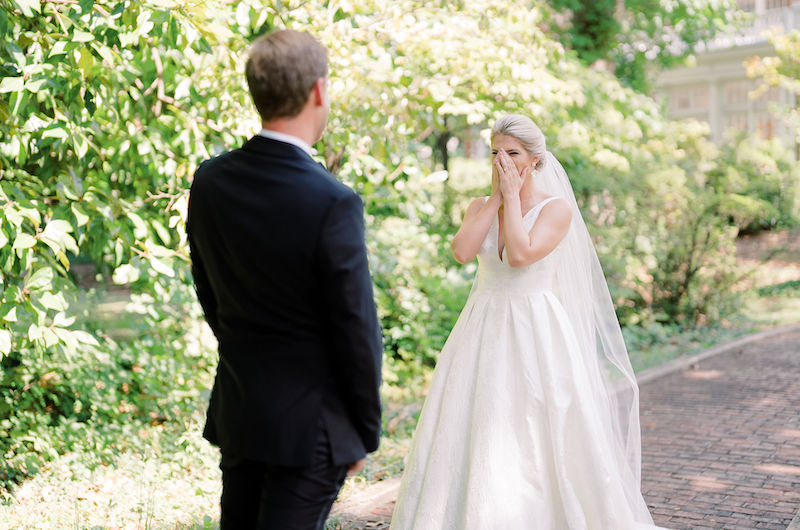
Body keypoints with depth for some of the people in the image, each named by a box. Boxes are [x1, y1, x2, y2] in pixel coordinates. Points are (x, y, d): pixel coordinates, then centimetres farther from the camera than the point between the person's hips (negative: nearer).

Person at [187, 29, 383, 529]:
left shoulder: (209, 181, -4)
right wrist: (366, 430, -2)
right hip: (310, 422, -6)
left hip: (237, 412, 6)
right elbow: (355, 328, -16)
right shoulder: (333, 203, -23)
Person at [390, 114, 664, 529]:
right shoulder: (480, 206, 8)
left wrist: (513, 195, -12)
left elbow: (520, 254, -21)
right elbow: (461, 250, -11)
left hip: (538, 336, -4)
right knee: (474, 432, 4)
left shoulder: (557, 208, -5)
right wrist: (497, 197, -7)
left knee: (541, 440, -1)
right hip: (484, 334, 4)